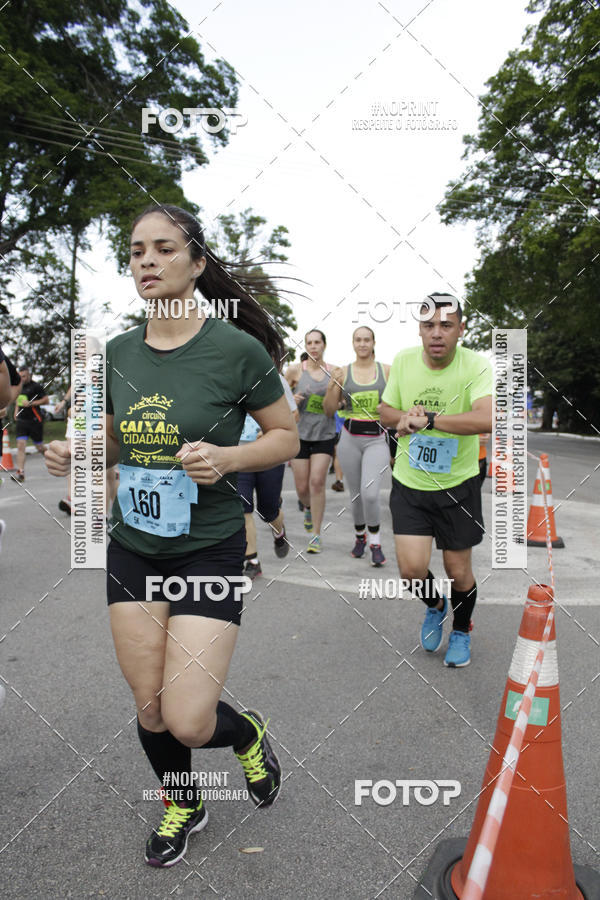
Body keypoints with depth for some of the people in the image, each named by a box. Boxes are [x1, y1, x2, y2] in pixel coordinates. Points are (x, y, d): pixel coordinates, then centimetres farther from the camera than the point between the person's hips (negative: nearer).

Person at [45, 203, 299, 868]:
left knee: (189, 722, -6)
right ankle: (185, 805, 47)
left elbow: (287, 437, -4)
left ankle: (247, 734, 33)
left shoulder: (237, 349, -13)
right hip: (133, 548, 5)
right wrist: (77, 453, -7)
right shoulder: (118, 353, 2)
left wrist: (226, 457, -22)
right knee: (149, 710, 15)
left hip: (209, 547, -4)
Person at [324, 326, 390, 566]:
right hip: (350, 438, 1)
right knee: (355, 495, 10)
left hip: (377, 439, -1)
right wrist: (332, 386, -13)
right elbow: (329, 409, 4)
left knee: (370, 494, -17)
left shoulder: (386, 370, 3)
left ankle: (376, 543, 3)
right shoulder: (343, 372, 3)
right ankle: (359, 537, 34)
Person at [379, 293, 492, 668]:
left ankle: (461, 630, 41)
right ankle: (435, 606, 31)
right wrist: (403, 417, -14)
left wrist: (427, 418, -35)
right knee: (412, 567, -7)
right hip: (409, 483, 2)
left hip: (458, 485, -2)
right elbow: (385, 410, 8)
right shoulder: (404, 360, -5)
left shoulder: (476, 365, -18)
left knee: (459, 571, 9)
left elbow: (487, 418, -35)